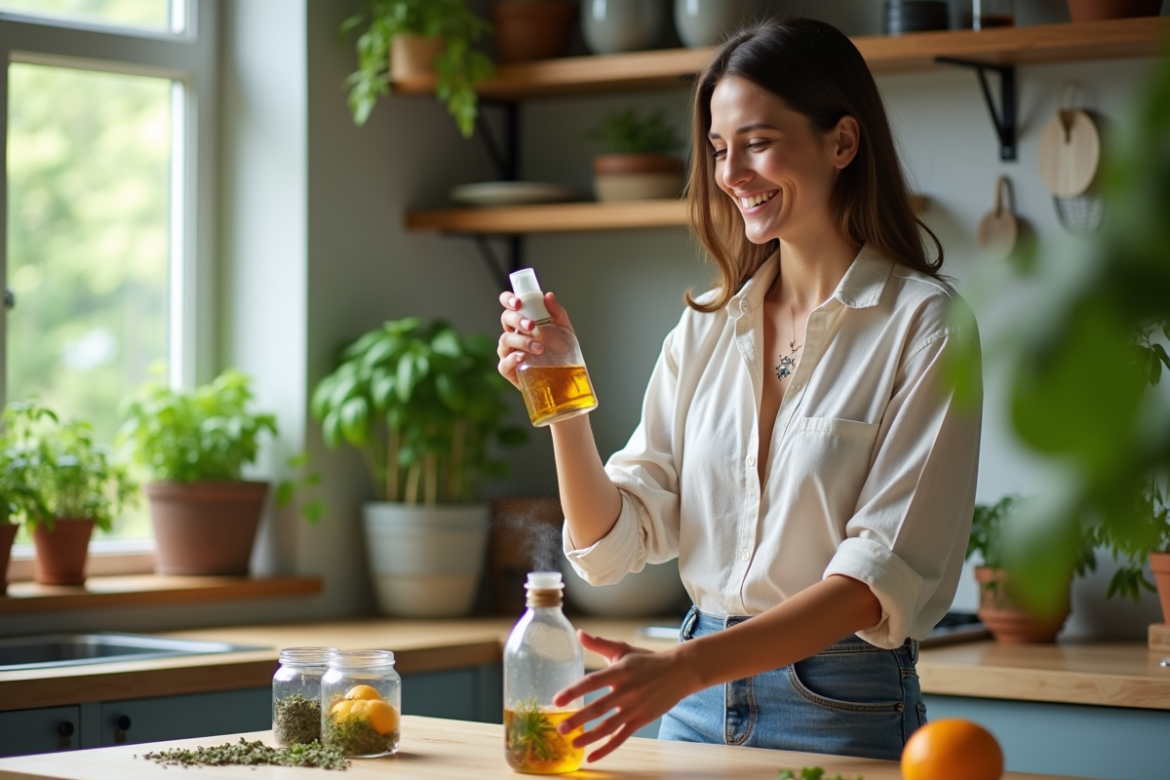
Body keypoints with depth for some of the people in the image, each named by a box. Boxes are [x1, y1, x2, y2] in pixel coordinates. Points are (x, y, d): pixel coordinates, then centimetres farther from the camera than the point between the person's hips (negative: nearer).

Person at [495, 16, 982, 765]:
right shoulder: (707, 328, 6)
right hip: (699, 700, 4)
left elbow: (883, 574, -17)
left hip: (842, 712, -4)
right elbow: (616, 542, 4)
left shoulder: (922, 325, -9)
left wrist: (689, 665, -26)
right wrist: (565, 407, -11)